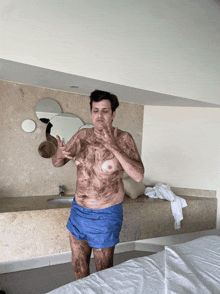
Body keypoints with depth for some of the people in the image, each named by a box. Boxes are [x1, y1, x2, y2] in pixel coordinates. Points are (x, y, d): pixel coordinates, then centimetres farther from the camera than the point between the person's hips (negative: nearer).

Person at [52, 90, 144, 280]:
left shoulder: (123, 138, -15)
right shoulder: (83, 135, -2)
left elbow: (139, 176, -25)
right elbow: (57, 163, 5)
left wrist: (114, 147, -32)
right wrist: (59, 154, -19)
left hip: (105, 214, -4)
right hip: (78, 209, 5)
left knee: (104, 272, 13)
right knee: (78, 266, 22)